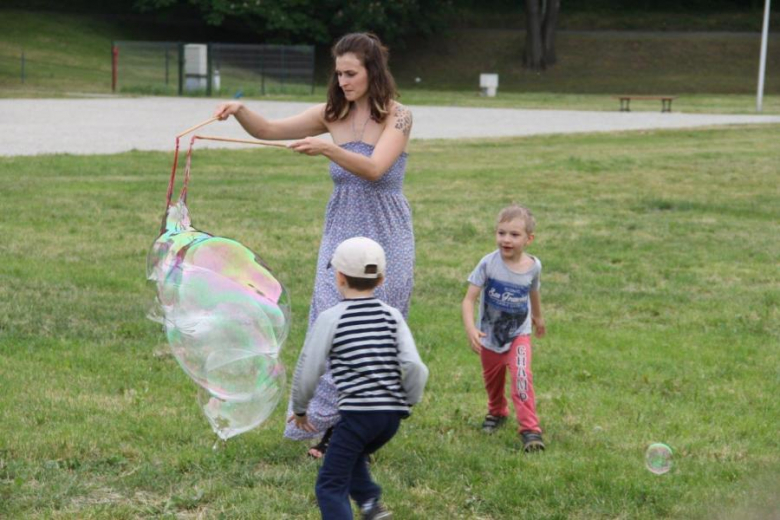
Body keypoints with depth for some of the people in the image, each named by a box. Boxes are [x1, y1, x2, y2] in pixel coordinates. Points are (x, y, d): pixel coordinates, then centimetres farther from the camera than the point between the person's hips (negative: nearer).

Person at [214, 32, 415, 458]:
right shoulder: (333, 115, 4)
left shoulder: (397, 118, -8)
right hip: (340, 234, 4)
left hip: (384, 239, -4)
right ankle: (330, 427, 8)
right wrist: (240, 111, -17)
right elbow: (269, 130, 3)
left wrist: (326, 149, -38)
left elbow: (374, 169, -24)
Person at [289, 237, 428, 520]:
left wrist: (300, 409, 16)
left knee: (330, 485, 1)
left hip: (358, 413, -6)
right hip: (392, 414, 6)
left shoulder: (330, 318, -3)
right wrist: (409, 401, 14)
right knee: (351, 456, 32)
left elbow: (307, 371, -1)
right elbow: (414, 366, -3)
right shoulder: (391, 315, 7)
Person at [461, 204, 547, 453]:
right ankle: (496, 412, 51)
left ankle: (530, 429, -15)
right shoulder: (488, 264, -22)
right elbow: (469, 299, -23)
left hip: (519, 335, 0)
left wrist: (538, 317, 26)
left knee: (522, 376, -23)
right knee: (493, 381, 21)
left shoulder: (533, 266, -13)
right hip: (489, 338, 0)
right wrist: (470, 328, -38)